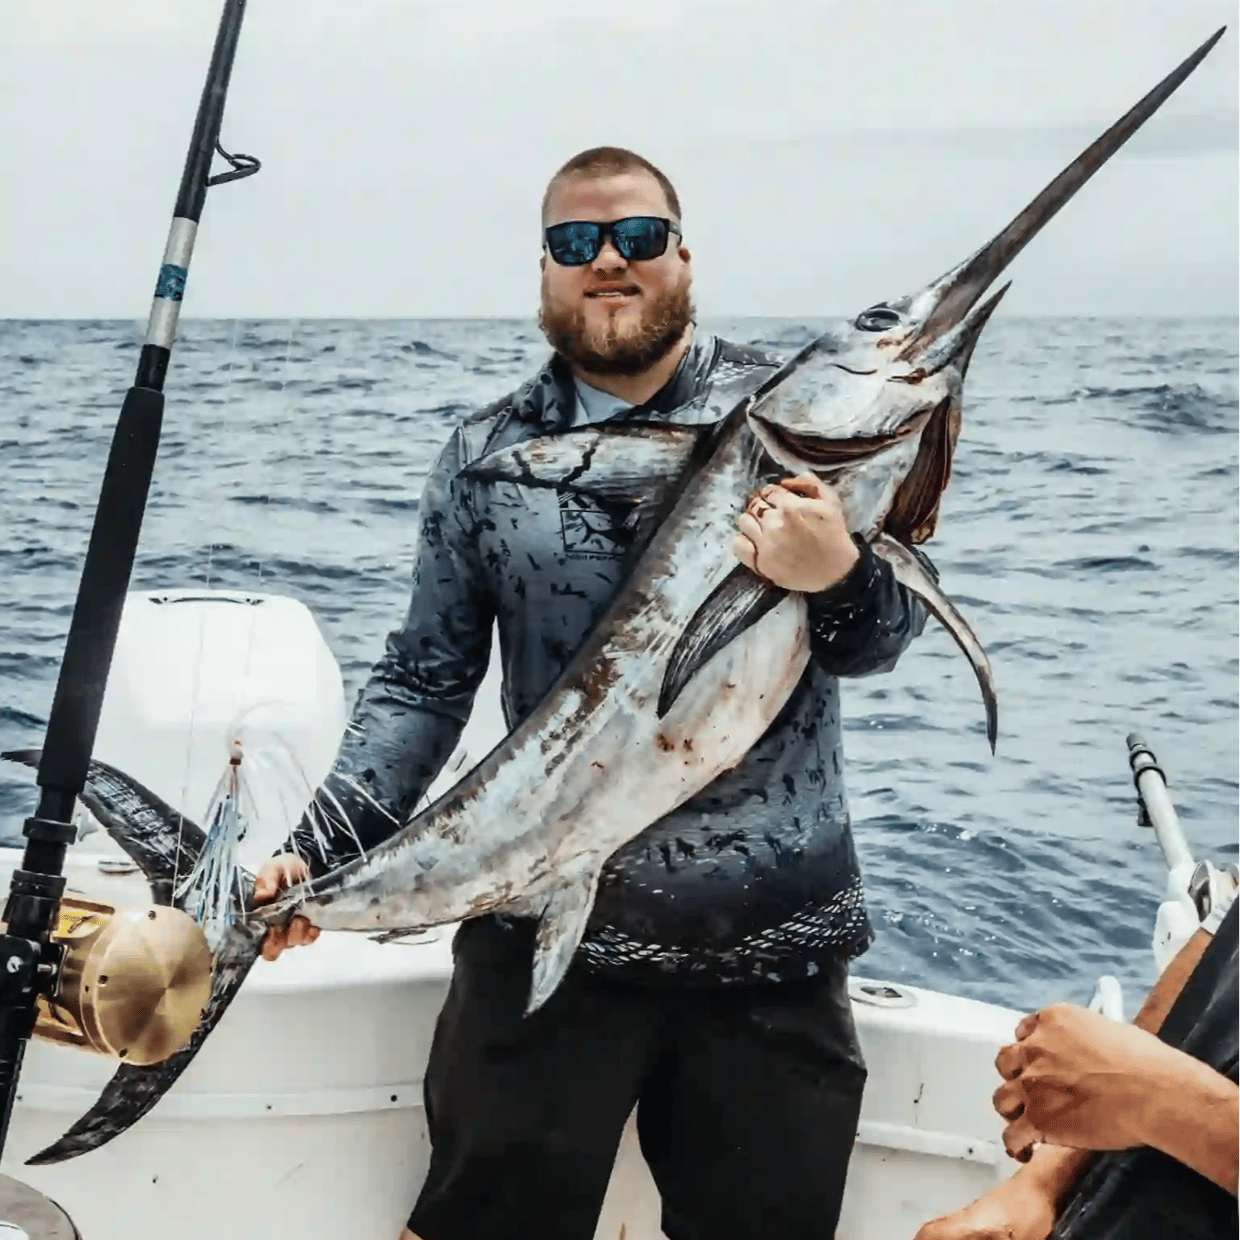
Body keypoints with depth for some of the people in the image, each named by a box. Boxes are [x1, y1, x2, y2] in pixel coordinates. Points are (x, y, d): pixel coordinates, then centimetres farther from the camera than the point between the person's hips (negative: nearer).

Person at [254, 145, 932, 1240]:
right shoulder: (487, 457, 4)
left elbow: (885, 638, 1)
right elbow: (425, 681, 6)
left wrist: (839, 579, -23)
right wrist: (321, 852, -5)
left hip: (775, 943, 0)